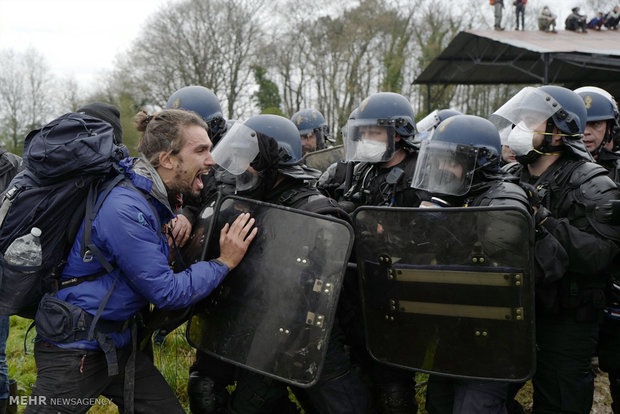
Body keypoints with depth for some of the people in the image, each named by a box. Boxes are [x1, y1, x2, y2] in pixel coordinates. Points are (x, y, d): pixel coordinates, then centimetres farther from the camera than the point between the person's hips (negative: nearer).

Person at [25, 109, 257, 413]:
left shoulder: (158, 198, 3)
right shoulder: (125, 210, -25)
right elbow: (166, 292, -22)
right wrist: (224, 263, -14)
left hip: (118, 344, 9)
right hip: (74, 351, -9)